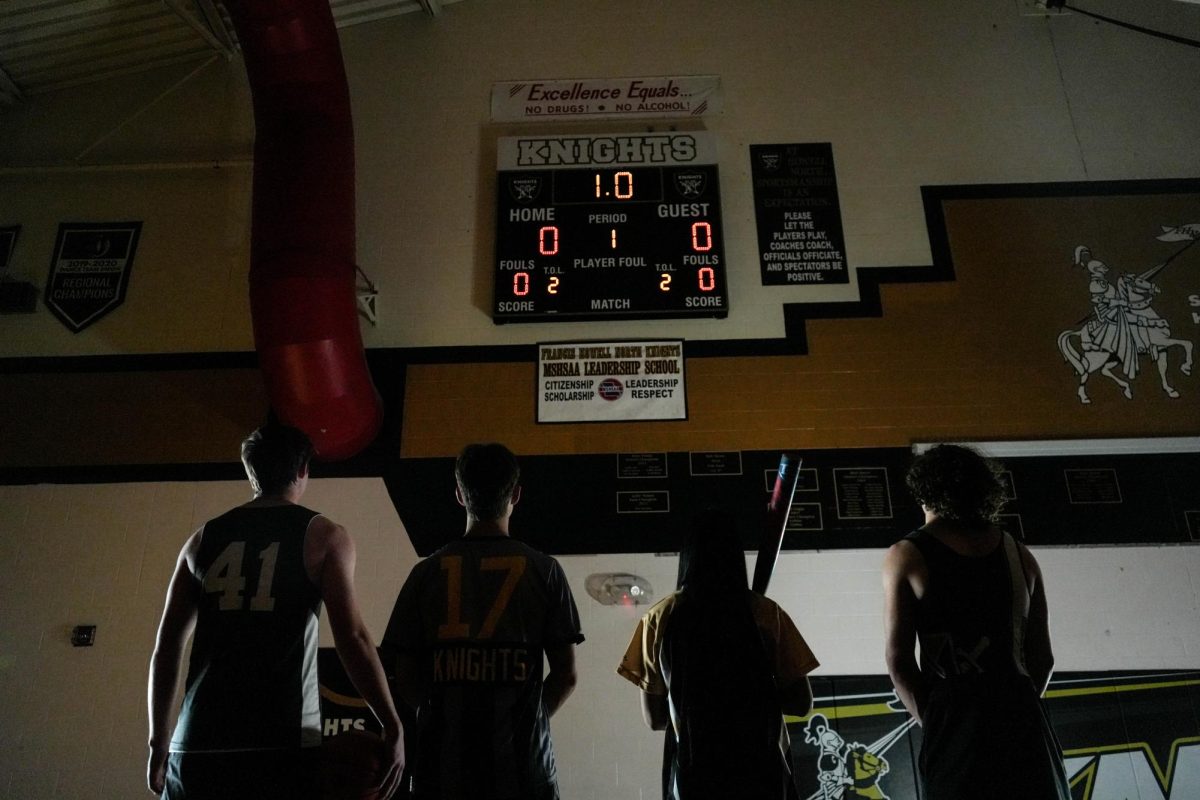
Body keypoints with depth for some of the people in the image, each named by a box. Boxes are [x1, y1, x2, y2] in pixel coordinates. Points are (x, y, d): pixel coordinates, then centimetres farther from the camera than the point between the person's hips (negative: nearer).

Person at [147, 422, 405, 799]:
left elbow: (167, 646, 14)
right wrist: (393, 728, -5)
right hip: (282, 743, -3)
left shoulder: (204, 538, 13)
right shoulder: (323, 535, 2)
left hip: (198, 745, 4)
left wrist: (159, 739, 21)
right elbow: (352, 639, -8)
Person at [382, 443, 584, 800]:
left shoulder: (426, 572, 1)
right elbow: (566, 676, -2)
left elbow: (406, 681, 2)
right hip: (522, 765, -1)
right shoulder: (544, 570, -2)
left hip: (442, 765, 1)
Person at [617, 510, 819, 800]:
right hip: (761, 770, 0)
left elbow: (654, 717, 1)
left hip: (693, 772, 0)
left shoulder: (660, 618, -4)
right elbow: (801, 702, 1)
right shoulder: (767, 614, -4)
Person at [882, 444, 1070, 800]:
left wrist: (931, 720, 7)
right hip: (1021, 720, 4)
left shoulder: (907, 555, 0)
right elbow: (1042, 656, 14)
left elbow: (898, 660, -4)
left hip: (957, 720, -4)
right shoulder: (1019, 554, 13)